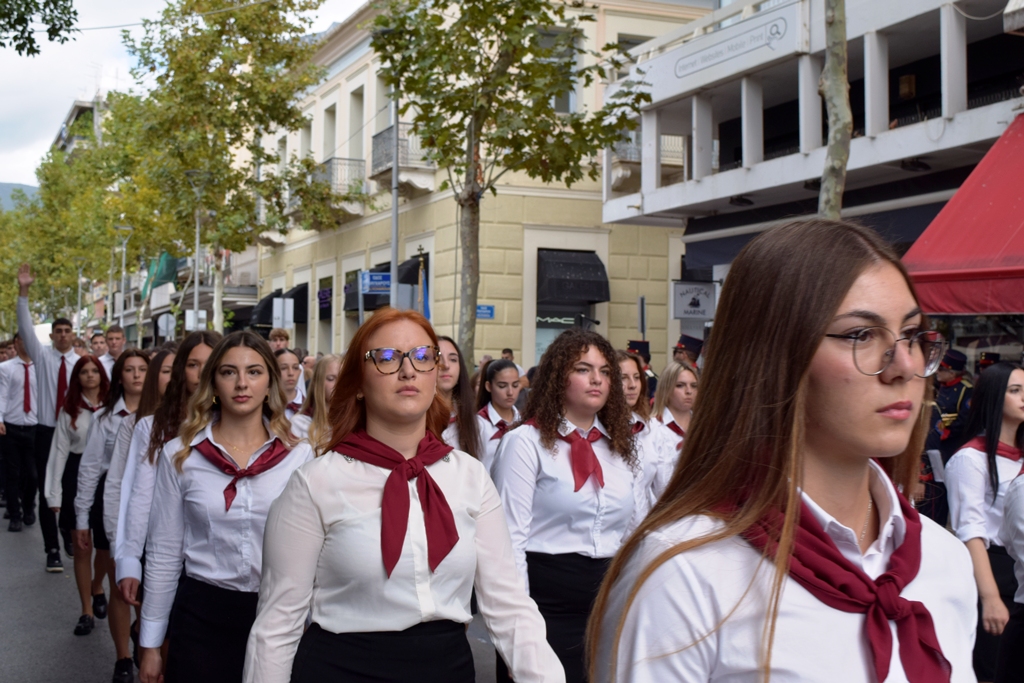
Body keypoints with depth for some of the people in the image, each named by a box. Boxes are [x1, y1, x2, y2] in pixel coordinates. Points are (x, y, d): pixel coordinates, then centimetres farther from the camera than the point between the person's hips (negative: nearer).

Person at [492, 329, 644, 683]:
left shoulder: (622, 444, 11)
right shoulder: (526, 442, -7)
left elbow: (638, 531, 15)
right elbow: (512, 538, -11)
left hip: (611, 601, 6)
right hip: (547, 602, -5)